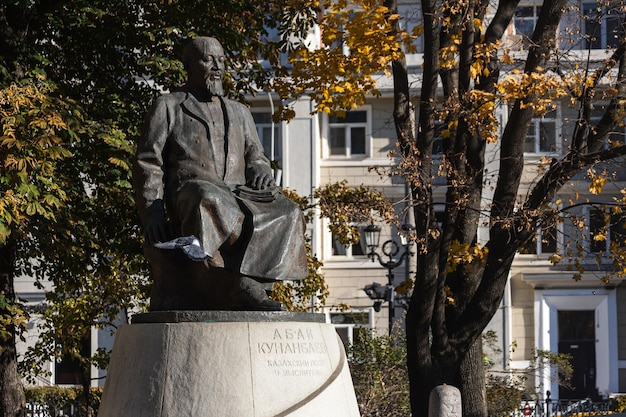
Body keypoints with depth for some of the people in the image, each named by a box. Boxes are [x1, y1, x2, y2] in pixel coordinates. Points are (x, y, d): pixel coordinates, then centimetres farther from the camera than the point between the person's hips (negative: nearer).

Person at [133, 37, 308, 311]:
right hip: (190, 194, -5)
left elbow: (255, 157, 24)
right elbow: (148, 164, 7)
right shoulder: (168, 107, 16)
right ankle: (245, 288, -52)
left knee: (285, 213, -27)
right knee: (208, 201, -41)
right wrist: (153, 212, -9)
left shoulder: (239, 113, 30)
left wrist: (260, 171, -4)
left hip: (238, 198, 5)